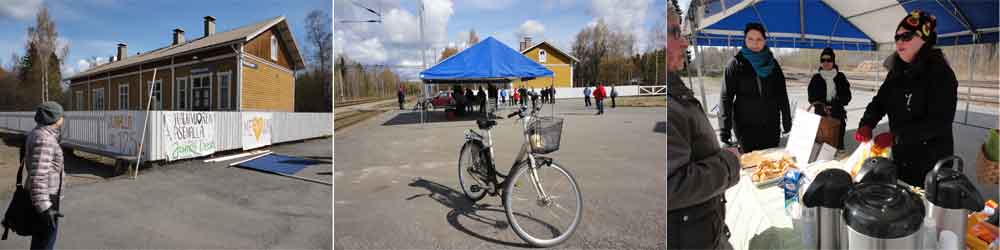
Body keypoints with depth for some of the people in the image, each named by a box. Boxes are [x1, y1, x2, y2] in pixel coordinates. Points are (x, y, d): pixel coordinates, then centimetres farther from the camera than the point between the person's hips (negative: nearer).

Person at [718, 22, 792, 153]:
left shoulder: (772, 63, 7)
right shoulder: (736, 64, -4)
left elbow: (782, 94, 12)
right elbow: (726, 97, -8)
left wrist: (786, 120, 8)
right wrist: (725, 129, -14)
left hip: (771, 125, 4)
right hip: (745, 125, -3)